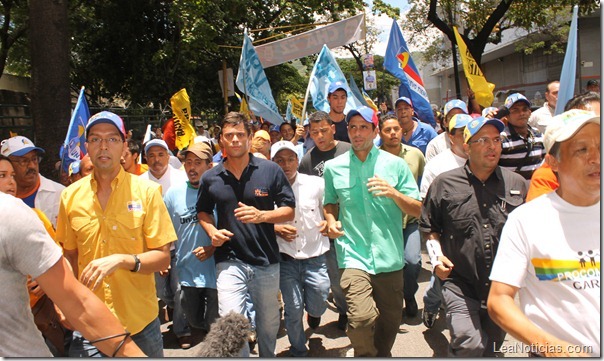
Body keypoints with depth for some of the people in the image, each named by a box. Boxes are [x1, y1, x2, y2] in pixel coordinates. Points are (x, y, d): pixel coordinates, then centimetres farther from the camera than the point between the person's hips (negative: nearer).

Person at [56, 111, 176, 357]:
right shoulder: (70, 196, 1)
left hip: (140, 324, -1)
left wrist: (122, 260, -24)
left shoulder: (147, 191, -7)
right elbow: (70, 256, 11)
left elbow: (163, 258, -8)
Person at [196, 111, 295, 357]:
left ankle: (267, 357, 46)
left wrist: (261, 215, -22)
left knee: (269, 323, 18)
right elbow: (203, 211, 16)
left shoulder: (271, 171, -5)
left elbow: (289, 210, -3)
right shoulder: (210, 178, 0)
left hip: (266, 260, 1)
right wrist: (212, 231, -5)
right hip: (229, 261, 0)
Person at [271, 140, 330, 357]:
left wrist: (328, 222, -13)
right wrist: (276, 229, -13)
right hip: (286, 259, 0)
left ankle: (313, 312, 44)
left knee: (317, 304, 3)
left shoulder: (316, 183, -5)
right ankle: (298, 351, 30)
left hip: (315, 257, 0)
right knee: (293, 308, 3)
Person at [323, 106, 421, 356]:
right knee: (361, 317, -19)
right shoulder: (333, 167, 3)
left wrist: (394, 193, -16)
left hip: (390, 258, 2)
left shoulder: (395, 164, 1)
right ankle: (365, 355, 13)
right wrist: (331, 220, -2)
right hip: (353, 256, -1)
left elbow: (417, 210, 2)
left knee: (391, 319, 14)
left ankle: (381, 355, 45)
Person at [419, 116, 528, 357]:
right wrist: (436, 256, -5)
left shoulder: (517, 184, 3)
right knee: (469, 347, -16)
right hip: (460, 285, -3)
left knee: (490, 350, 19)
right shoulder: (444, 184, -2)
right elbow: (429, 226, 9)